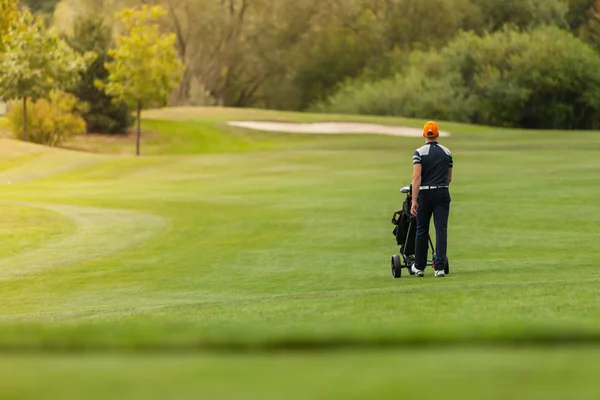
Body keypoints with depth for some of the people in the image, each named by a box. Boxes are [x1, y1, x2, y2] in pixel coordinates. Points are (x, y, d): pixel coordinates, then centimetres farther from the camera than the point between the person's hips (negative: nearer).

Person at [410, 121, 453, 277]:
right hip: (443, 194, 2)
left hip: (425, 194, -2)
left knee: (422, 230, 10)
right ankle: (439, 267, -9)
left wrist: (414, 200, -16)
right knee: (441, 229, 0)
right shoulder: (447, 153, 6)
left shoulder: (419, 152, -6)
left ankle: (419, 267, 19)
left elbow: (417, 177, -15)